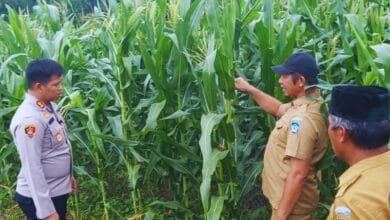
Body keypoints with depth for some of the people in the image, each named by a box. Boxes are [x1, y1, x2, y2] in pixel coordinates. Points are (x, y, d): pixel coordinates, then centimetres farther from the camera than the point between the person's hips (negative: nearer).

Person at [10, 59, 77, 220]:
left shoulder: (49, 106, 1)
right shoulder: (29, 120, -27)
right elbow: (32, 169, -26)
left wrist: (68, 175, 20)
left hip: (58, 190, 9)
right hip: (40, 197, -9)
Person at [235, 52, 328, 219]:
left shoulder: (303, 119, -30)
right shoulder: (305, 104, 2)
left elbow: (298, 173, -31)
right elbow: (278, 109, 23)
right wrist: (249, 89, 18)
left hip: (291, 203, -9)